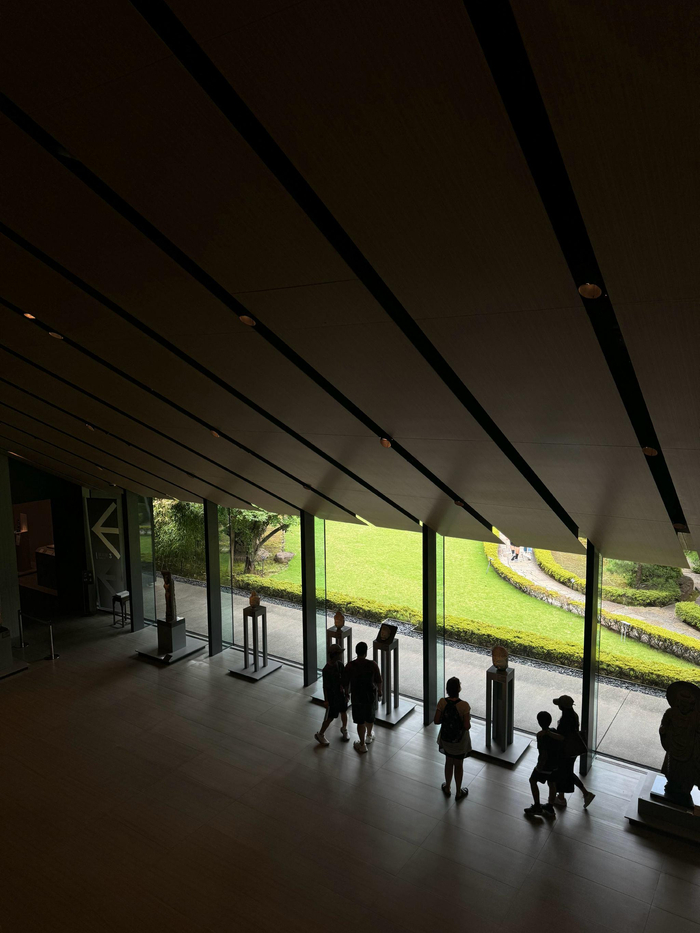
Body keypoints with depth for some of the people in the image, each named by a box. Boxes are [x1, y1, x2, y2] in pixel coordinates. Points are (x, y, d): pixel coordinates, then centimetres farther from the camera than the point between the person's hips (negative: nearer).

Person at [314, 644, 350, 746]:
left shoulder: (340, 664, -7)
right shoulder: (326, 670, -27)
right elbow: (325, 686, -18)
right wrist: (326, 700, -12)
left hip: (341, 693, 6)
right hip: (332, 696, -6)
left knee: (344, 712, 21)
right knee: (330, 717, 7)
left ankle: (344, 730, 47)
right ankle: (320, 734, 27)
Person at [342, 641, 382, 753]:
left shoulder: (350, 666, -19)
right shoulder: (373, 665, -19)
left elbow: (345, 683, -8)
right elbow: (379, 681, -7)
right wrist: (379, 691, 12)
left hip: (357, 697, -1)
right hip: (371, 696, 1)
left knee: (360, 722, 15)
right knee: (370, 718, 25)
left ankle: (362, 745, 26)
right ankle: (369, 736, 47)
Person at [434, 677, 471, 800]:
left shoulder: (442, 702, -18)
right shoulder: (464, 705, -28)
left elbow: (436, 721, -12)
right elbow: (467, 726, -24)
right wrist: (469, 722, -3)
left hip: (446, 738, 3)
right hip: (460, 740, -3)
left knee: (448, 762, 25)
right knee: (458, 765, 19)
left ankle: (447, 788, 43)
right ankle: (458, 792, 37)